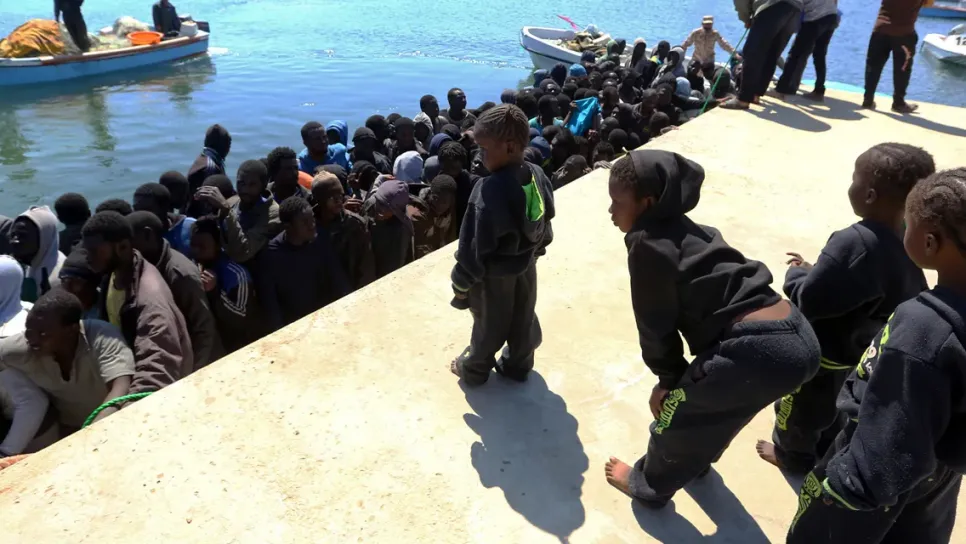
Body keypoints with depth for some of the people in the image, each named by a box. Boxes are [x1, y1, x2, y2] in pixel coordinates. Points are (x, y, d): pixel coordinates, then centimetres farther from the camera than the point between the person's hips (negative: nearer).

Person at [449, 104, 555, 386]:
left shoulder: (490, 188, -32)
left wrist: (462, 281, -14)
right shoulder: (538, 176, -10)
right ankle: (518, 364, 44)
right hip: (526, 264, 6)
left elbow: (475, 244, -26)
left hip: (494, 272, -6)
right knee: (523, 318, 23)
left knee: (489, 322, 15)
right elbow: (546, 225, 3)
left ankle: (474, 369, 38)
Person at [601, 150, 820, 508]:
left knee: (675, 411, 16)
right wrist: (677, 376, 22)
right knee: (710, 402, 34)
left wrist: (669, 377, 15)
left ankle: (649, 485, 40)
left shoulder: (648, 246, -9)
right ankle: (695, 459, 61)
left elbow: (656, 324, -2)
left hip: (758, 349, -8)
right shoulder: (685, 230, 17)